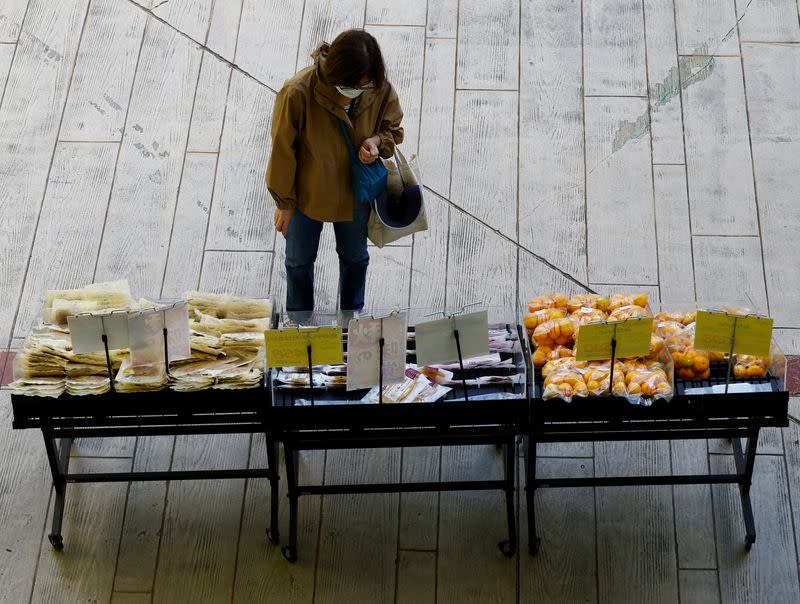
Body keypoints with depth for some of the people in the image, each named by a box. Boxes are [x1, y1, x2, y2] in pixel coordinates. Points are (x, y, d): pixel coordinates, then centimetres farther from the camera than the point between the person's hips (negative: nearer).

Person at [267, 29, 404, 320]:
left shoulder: (381, 90, -25)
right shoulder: (298, 92, -35)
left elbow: (392, 128, -2)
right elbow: (283, 150, -20)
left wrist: (376, 141, -28)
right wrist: (284, 203, -9)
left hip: (355, 193, 2)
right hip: (307, 194, -2)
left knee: (355, 258, 26)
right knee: (299, 260, 22)